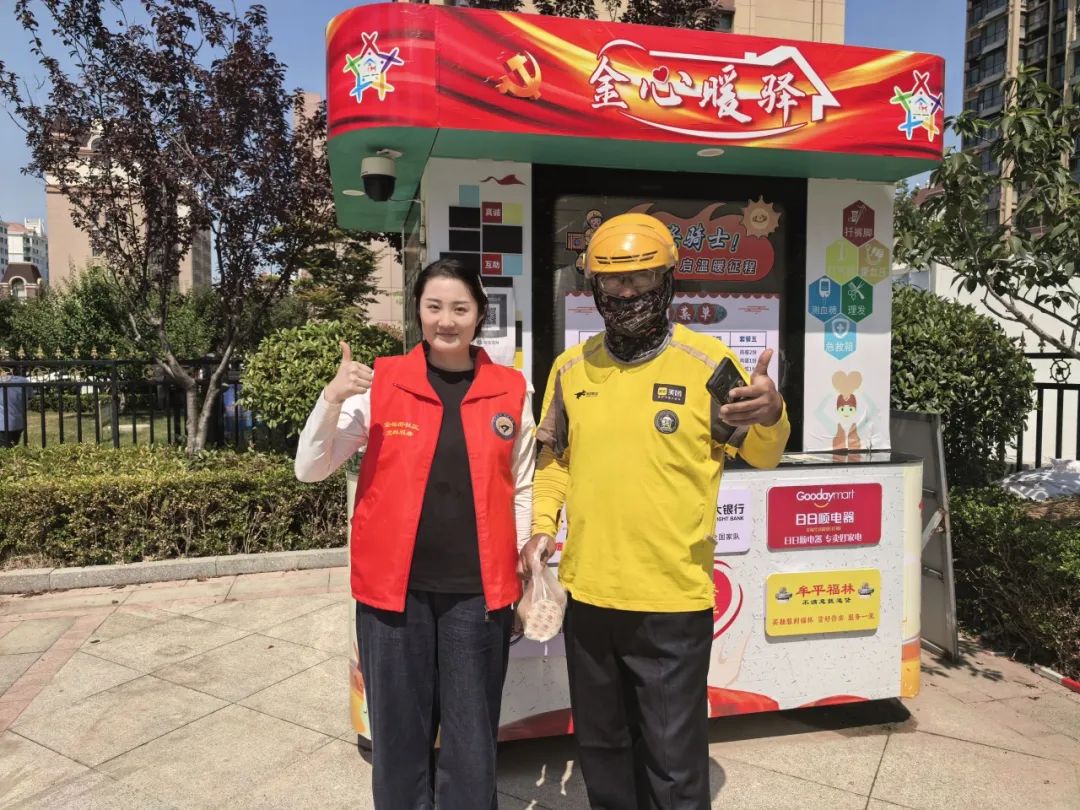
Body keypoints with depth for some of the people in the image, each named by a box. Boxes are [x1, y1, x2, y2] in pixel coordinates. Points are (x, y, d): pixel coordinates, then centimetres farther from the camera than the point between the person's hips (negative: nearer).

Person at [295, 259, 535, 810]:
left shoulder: (511, 391, 1)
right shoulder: (380, 382, -2)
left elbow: (521, 488, 9)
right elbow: (310, 470, -2)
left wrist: (524, 573, 7)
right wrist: (332, 398, -18)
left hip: (478, 591, 1)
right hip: (394, 588, 0)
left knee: (472, 741, 11)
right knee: (399, 735, 13)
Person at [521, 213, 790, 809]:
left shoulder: (708, 362, -7)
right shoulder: (571, 367, 4)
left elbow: (762, 455, -4)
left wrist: (771, 416, -26)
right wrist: (542, 527, 0)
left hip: (672, 598, -4)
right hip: (587, 592, 4)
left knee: (673, 759, 11)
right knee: (601, 745, 23)